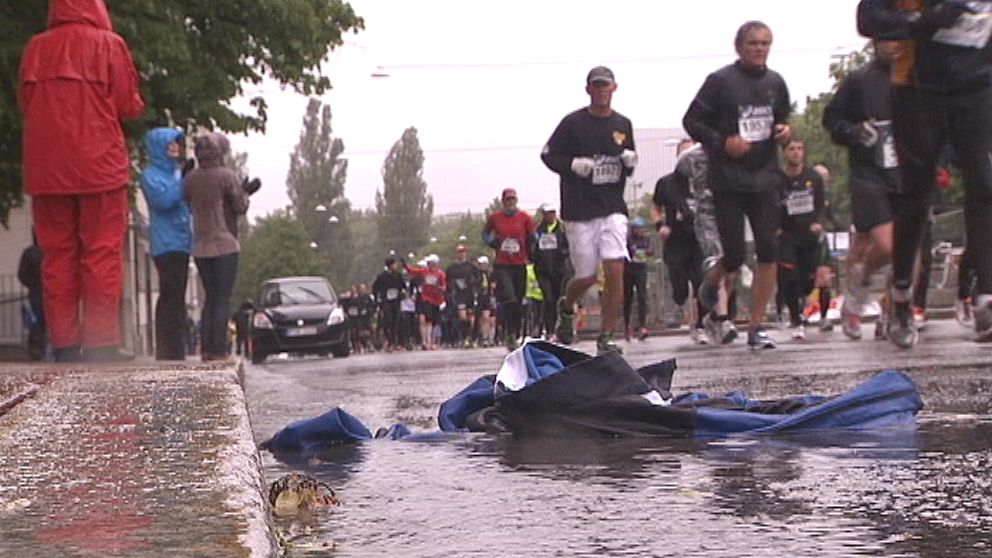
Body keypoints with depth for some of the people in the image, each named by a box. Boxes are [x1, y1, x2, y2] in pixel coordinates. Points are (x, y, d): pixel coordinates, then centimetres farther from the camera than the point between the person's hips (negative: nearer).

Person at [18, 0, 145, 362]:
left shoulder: (35, 48, 9)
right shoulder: (108, 44, -1)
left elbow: (24, 104, 14)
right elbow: (128, 105, -3)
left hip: (46, 168, 3)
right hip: (99, 165, -3)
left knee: (57, 254, 6)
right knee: (102, 254, -1)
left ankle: (64, 344, 4)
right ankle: (101, 342, -6)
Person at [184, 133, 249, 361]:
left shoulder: (190, 178, 7)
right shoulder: (227, 176, -10)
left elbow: (189, 206, 15)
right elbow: (240, 207, -6)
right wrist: (244, 192, 12)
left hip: (200, 247, 6)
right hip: (224, 245, -6)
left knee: (210, 298, 14)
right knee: (222, 299, -2)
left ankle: (206, 348, 9)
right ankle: (219, 349, -6)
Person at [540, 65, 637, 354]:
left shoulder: (623, 124, 10)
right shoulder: (573, 123, -2)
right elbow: (548, 155, 1)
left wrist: (631, 162, -2)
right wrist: (573, 164, -16)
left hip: (613, 208, 3)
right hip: (579, 211, -2)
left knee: (615, 271, -12)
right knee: (586, 277, 4)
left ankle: (606, 337, -3)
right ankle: (566, 307, 38)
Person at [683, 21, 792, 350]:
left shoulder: (775, 83, 9)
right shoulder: (720, 81, -5)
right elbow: (691, 121, -3)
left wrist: (785, 131, 0)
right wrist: (722, 142, -16)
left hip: (765, 178, 4)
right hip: (728, 181, -4)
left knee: (768, 253, -5)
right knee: (734, 257, -3)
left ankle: (757, 326, 1)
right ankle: (711, 284, 33)